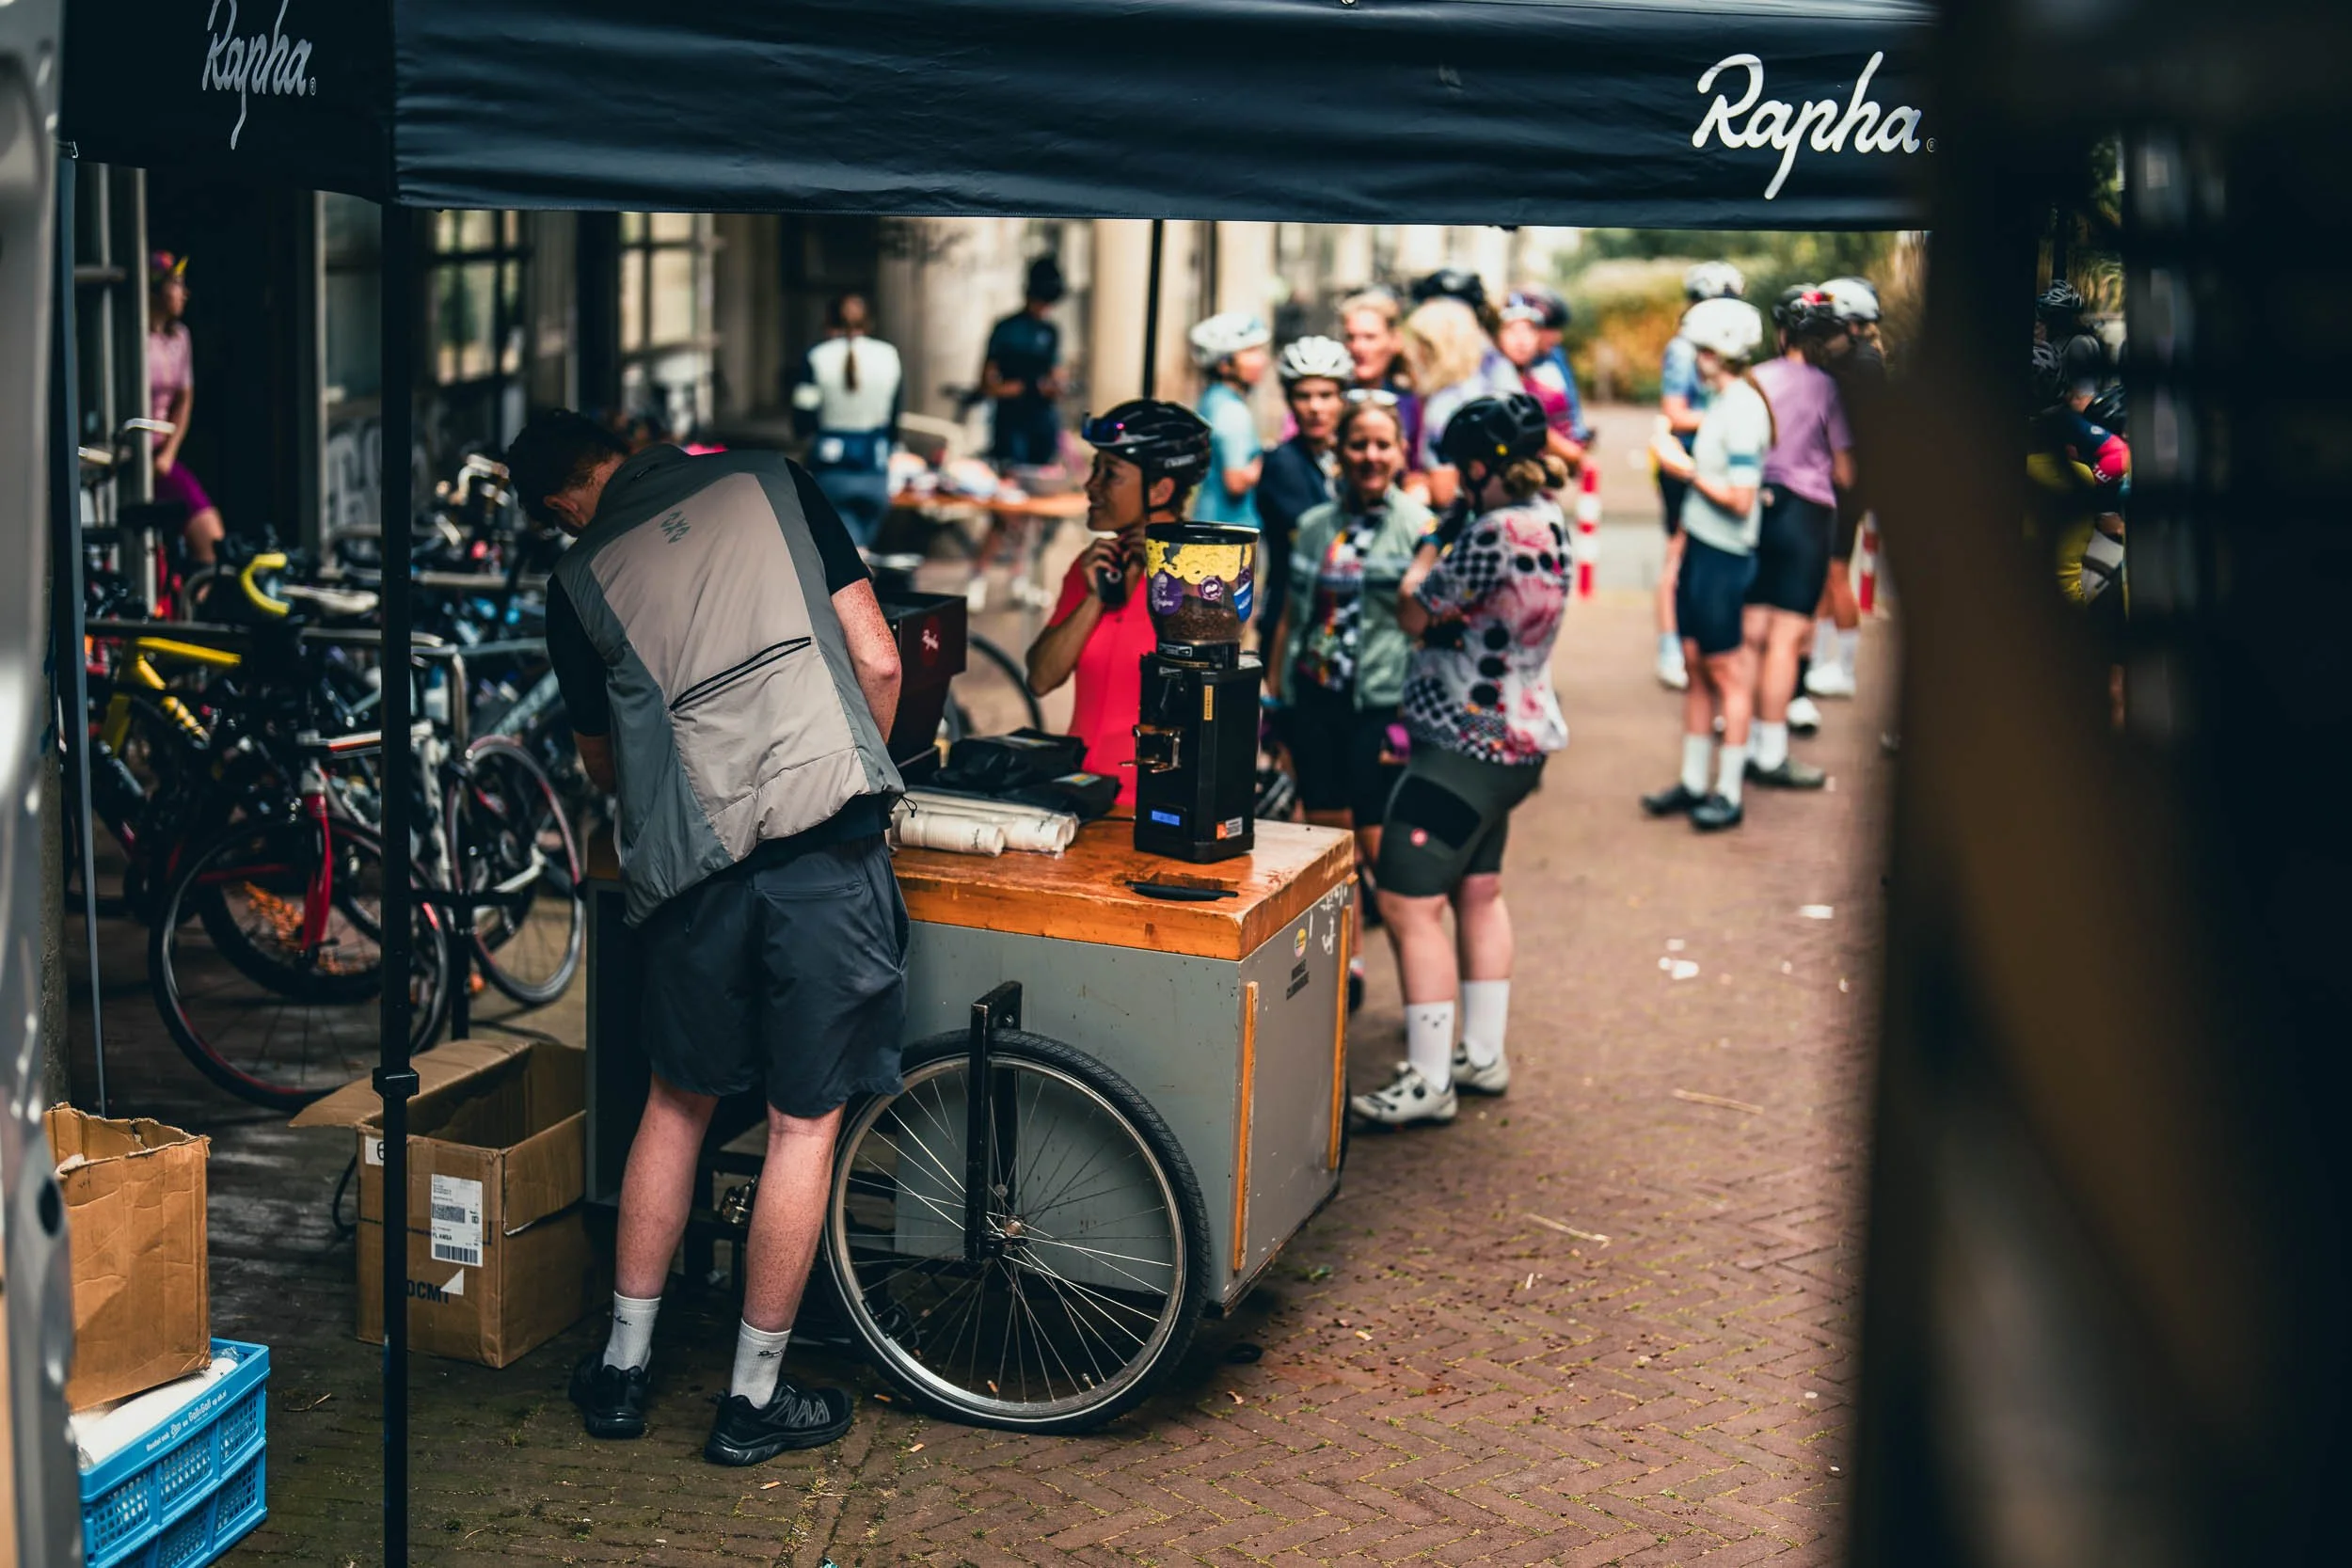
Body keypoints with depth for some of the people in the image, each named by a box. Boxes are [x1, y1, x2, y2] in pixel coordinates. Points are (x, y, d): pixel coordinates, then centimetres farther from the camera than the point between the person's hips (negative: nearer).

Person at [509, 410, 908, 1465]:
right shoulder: (773, 484, 6)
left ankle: (624, 1366, 29)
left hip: (693, 866, 2)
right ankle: (753, 1400, 17)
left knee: (677, 1103, 21)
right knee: (805, 1123, 8)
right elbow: (877, 663, 2)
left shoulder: (578, 583, 9)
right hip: (828, 856, -1)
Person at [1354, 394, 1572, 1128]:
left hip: (1467, 744, -11)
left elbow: (1414, 613, -14)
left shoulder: (1497, 531, -22)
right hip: (1515, 738, 11)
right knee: (1477, 892, 21)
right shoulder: (1546, 522, 8)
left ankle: (1429, 1082, -3)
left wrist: (1441, 534, -1)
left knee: (1407, 904, -8)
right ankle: (1482, 1056, 31)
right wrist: (1457, 528, 9)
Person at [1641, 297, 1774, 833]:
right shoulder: (1721, 401, 9)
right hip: (1700, 547, 9)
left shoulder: (1744, 410, -18)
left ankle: (1728, 793, 9)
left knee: (1726, 669, 0)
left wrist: (1685, 467, -14)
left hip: (1725, 556, -9)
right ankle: (1693, 781, 23)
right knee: (1696, 664, 13)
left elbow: (1739, 498, -23)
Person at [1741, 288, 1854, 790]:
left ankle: (1751, 745, 15)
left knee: (1754, 634, 10)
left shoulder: (1756, 379, 3)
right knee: (1786, 637, -2)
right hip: (1805, 514, -5)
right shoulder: (1826, 387, -8)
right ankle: (1772, 755, 1)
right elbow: (1844, 474, -4)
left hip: (1759, 509, 5)